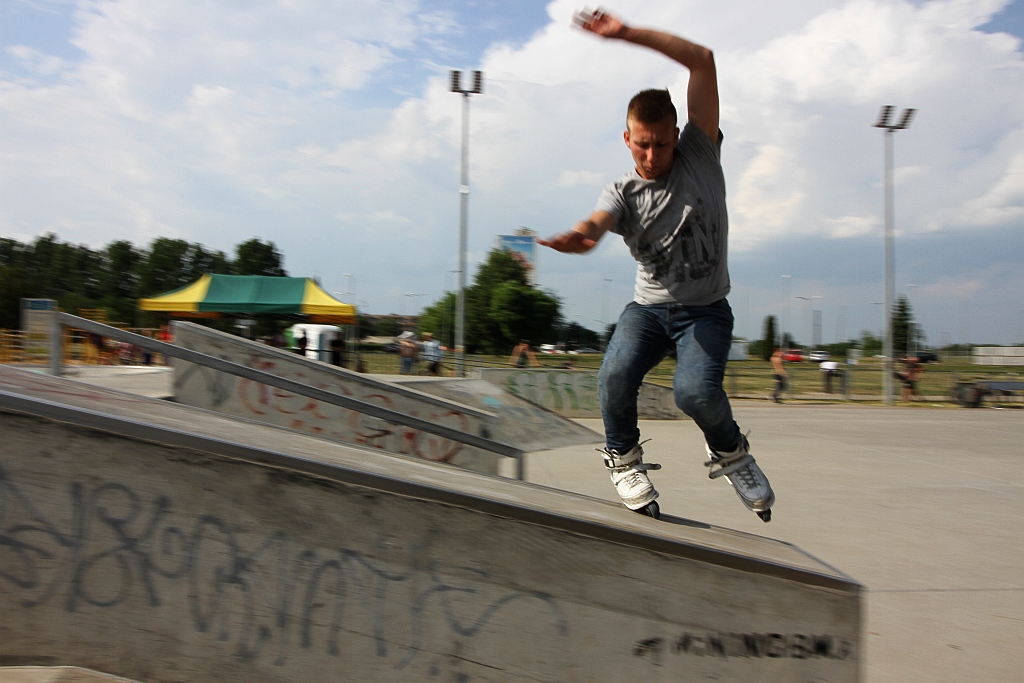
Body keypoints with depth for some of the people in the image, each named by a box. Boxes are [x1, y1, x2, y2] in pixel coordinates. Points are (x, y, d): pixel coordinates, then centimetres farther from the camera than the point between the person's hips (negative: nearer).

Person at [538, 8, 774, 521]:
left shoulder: (699, 156, -4)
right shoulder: (623, 192, -3)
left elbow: (702, 60, -12)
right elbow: (598, 220, -28)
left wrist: (626, 33, -16)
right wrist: (579, 236, -54)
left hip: (706, 309, -1)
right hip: (648, 306, 2)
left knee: (694, 390, -27)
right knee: (615, 375, -26)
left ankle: (729, 451, 7)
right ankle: (623, 456, 4)